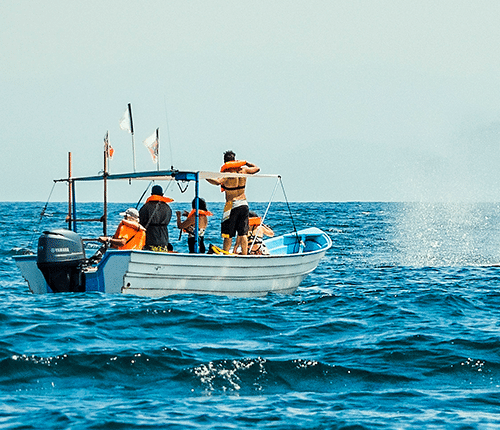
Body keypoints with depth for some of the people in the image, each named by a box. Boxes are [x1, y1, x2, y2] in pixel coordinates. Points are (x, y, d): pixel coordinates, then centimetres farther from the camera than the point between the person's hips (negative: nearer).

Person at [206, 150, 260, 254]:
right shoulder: (243, 170, 3)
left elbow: (217, 182, -32)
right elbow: (256, 168, 21)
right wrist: (245, 162, 32)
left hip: (231, 205, -5)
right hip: (244, 204, 5)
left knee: (228, 235, 0)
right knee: (243, 234, 10)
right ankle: (244, 255, 9)